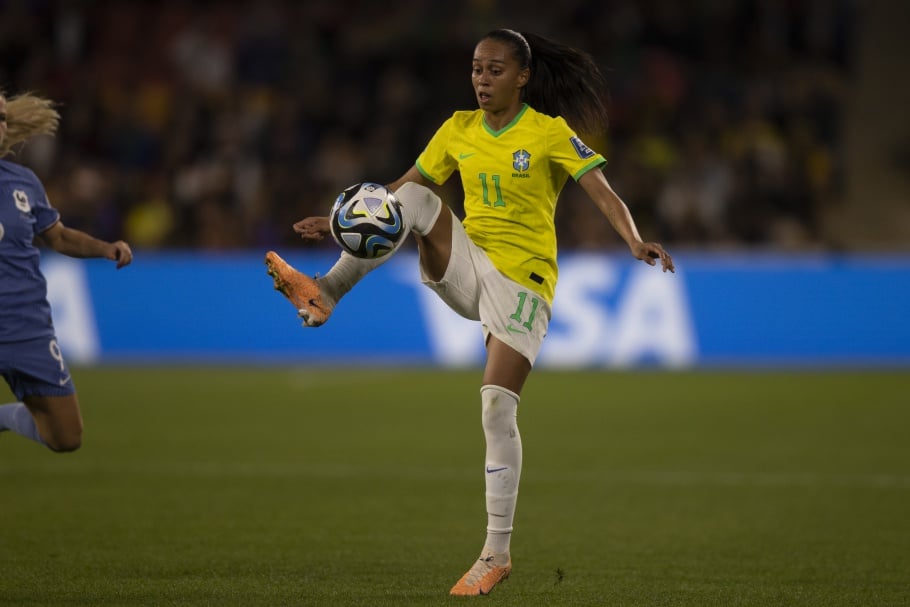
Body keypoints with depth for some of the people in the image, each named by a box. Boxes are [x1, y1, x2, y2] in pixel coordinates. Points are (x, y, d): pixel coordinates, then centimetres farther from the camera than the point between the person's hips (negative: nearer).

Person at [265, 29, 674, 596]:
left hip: (523, 279, -4)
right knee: (417, 200, -22)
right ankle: (326, 292, -22)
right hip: (466, 267, 4)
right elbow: (404, 185, 13)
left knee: (497, 409, -13)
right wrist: (343, 220, 3)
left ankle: (498, 553, -5)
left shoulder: (549, 132, -7)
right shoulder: (460, 129, 7)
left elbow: (602, 191, -17)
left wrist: (636, 242, -34)